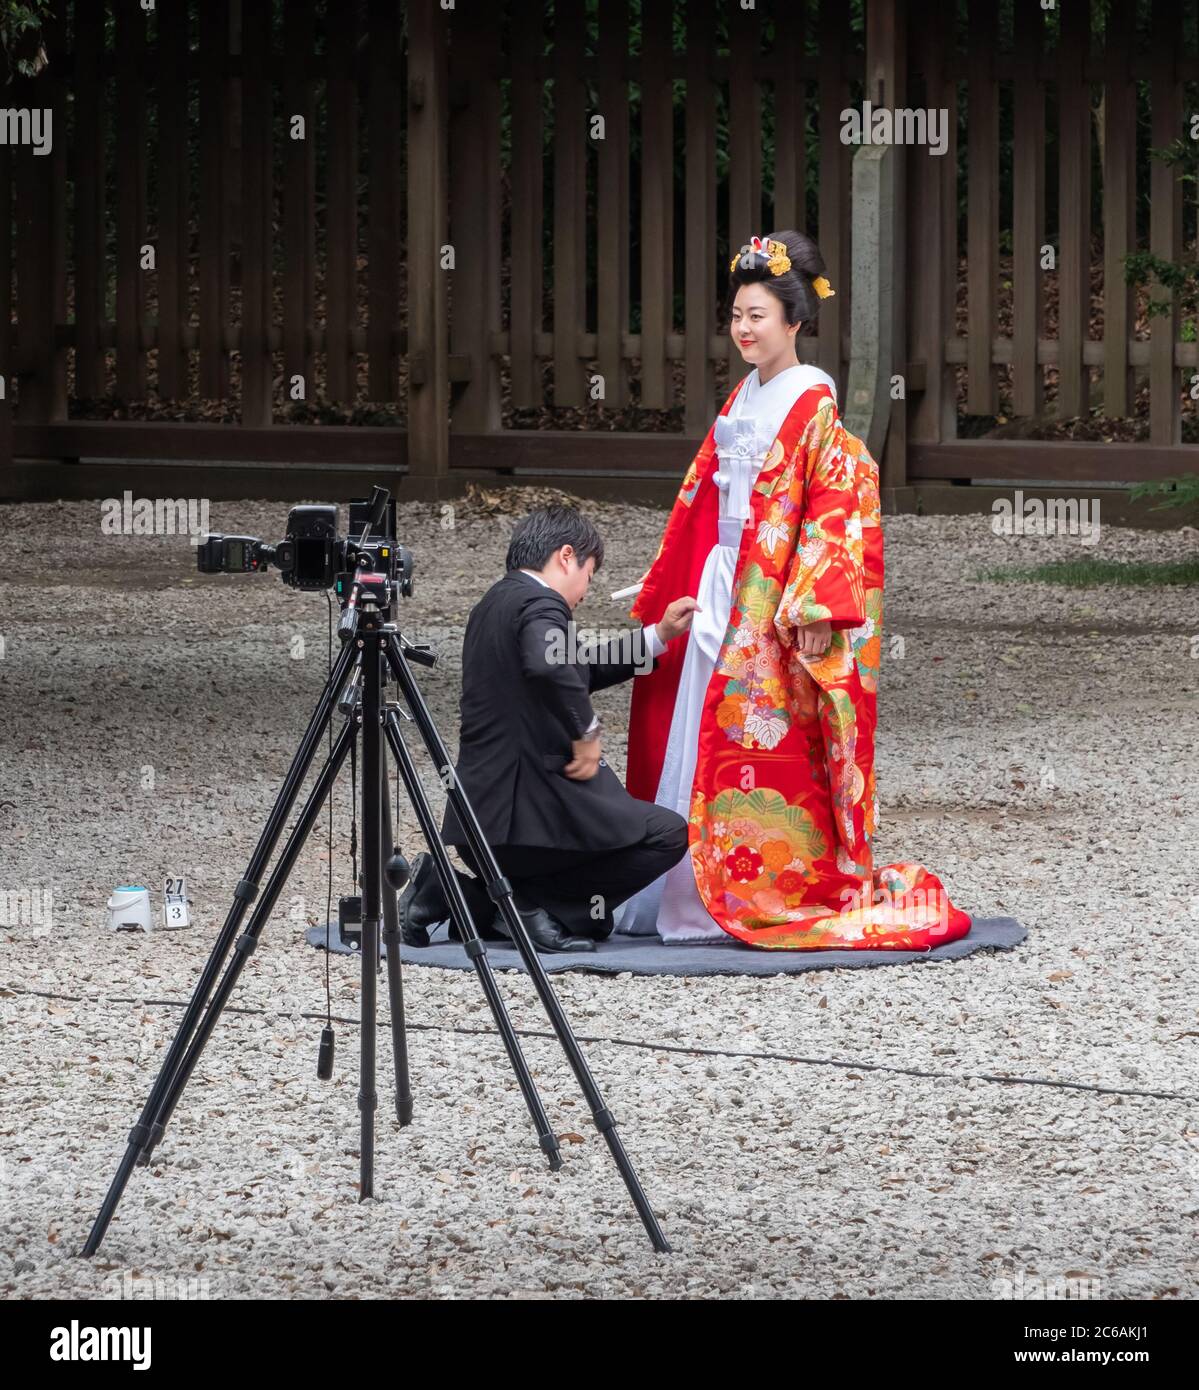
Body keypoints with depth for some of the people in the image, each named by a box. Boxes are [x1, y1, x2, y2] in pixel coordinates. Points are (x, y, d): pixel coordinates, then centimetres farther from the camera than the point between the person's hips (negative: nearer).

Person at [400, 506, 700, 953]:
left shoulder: (493, 606, 19)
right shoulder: (541, 604, -12)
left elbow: (582, 667, 28)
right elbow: (550, 666, -34)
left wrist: (660, 635, 27)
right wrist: (586, 732, -19)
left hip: (482, 810, 10)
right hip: (531, 808, -10)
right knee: (668, 835, -4)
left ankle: (447, 891, 7)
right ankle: (536, 902, -8)